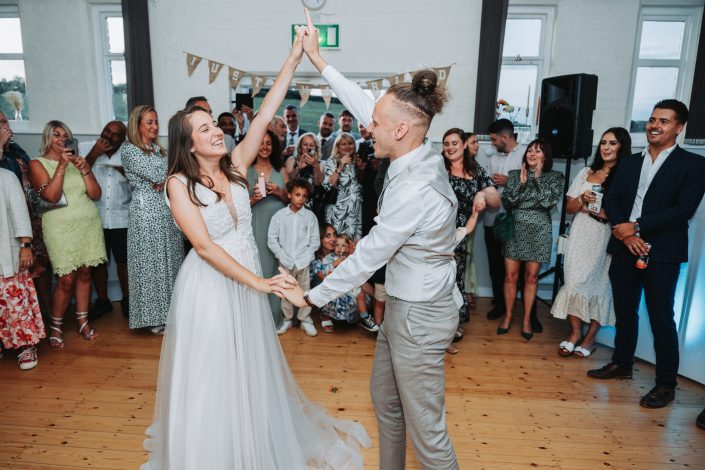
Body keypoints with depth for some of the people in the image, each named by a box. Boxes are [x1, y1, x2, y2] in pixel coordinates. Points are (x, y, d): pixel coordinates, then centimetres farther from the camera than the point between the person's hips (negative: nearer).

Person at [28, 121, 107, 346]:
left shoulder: (77, 160, 12)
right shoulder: (37, 164, 2)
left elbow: (96, 194, 4)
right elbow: (51, 195, -13)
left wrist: (84, 169, -8)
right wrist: (61, 165, -15)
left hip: (89, 225, 3)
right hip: (62, 228, -3)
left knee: (84, 274, 6)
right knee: (67, 279, -6)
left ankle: (83, 322, 18)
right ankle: (55, 327, 14)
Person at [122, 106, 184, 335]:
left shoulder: (160, 150, 16)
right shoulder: (129, 150, -4)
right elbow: (157, 175, -15)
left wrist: (163, 182, -12)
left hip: (168, 212, 6)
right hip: (146, 212, -6)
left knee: (170, 261, 8)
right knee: (151, 263, 0)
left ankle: (169, 312, 19)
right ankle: (154, 317, 10)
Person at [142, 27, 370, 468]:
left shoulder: (235, 165, -1)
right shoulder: (180, 183, -13)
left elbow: (265, 116, -7)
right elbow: (205, 246, -20)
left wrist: (294, 58, -11)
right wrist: (256, 280, -25)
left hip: (246, 281, 5)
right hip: (209, 286, -5)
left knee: (250, 368, 20)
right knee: (212, 375, 10)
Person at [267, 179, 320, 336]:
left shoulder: (310, 216, -1)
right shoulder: (279, 216, -2)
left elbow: (315, 241, 2)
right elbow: (272, 240, 0)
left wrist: (306, 257, -6)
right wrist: (283, 257, -5)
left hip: (303, 262, 0)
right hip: (285, 263, 0)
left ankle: (305, 320, 20)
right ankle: (287, 320, 25)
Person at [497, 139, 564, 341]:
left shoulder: (555, 177, 3)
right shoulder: (515, 174, 6)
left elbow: (549, 201, -12)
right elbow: (506, 202, -4)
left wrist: (537, 177, -9)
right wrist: (521, 182, -12)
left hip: (539, 231, -1)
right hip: (515, 228, 1)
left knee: (531, 276, 6)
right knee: (510, 275, 3)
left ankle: (527, 319, 19)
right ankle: (508, 316, 18)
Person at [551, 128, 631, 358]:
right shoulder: (586, 173, 11)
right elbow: (569, 208, 12)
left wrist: (605, 213, -17)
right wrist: (582, 199, -6)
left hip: (607, 238, -3)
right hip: (581, 236, 3)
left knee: (599, 284, 3)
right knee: (574, 281, -2)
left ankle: (590, 338, 17)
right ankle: (575, 332, 14)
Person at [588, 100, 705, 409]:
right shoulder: (630, 163, 13)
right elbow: (611, 201, 6)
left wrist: (637, 226, -15)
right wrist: (624, 232, -11)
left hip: (662, 253, -4)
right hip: (624, 248, 5)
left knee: (661, 318, 1)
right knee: (624, 311, 14)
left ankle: (666, 384, 14)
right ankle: (621, 364, 30)